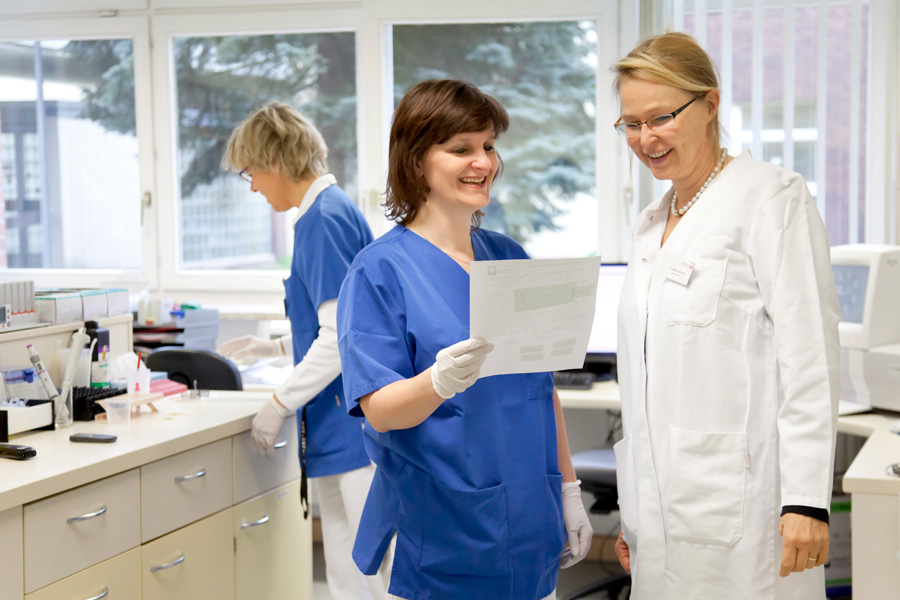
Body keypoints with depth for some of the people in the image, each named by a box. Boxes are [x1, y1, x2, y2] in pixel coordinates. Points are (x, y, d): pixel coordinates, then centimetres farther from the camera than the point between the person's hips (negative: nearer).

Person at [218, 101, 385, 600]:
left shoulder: (324, 219, -15)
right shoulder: (330, 211, 16)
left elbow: (342, 336, -20)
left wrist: (280, 404, -13)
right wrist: (272, 348, 27)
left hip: (352, 427, -11)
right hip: (338, 432, 11)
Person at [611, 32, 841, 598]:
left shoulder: (772, 197, -5)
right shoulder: (651, 224, 18)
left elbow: (809, 357, -12)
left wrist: (806, 499, -18)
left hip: (739, 503, -7)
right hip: (665, 505, 7)